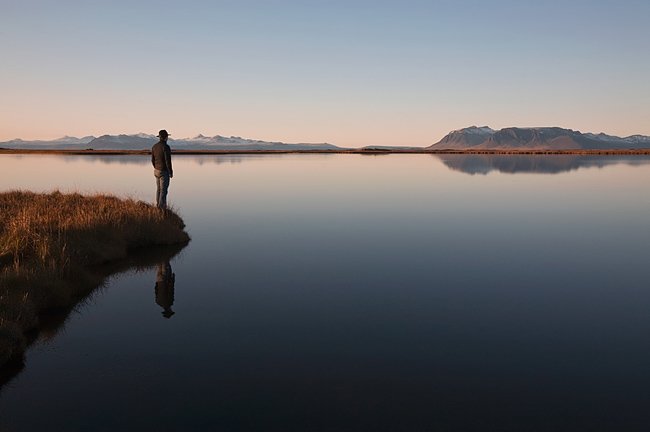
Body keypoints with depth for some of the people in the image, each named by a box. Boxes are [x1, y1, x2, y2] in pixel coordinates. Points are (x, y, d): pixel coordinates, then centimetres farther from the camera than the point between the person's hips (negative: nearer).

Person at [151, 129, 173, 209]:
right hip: (164, 172, -8)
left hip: (157, 171, 8)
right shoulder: (166, 147, -21)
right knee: (163, 189, -1)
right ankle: (162, 207, 2)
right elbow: (168, 161, -23)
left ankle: (158, 205, 25)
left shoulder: (154, 146, 4)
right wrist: (171, 172, -13)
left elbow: (153, 160, 10)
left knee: (159, 188, 18)